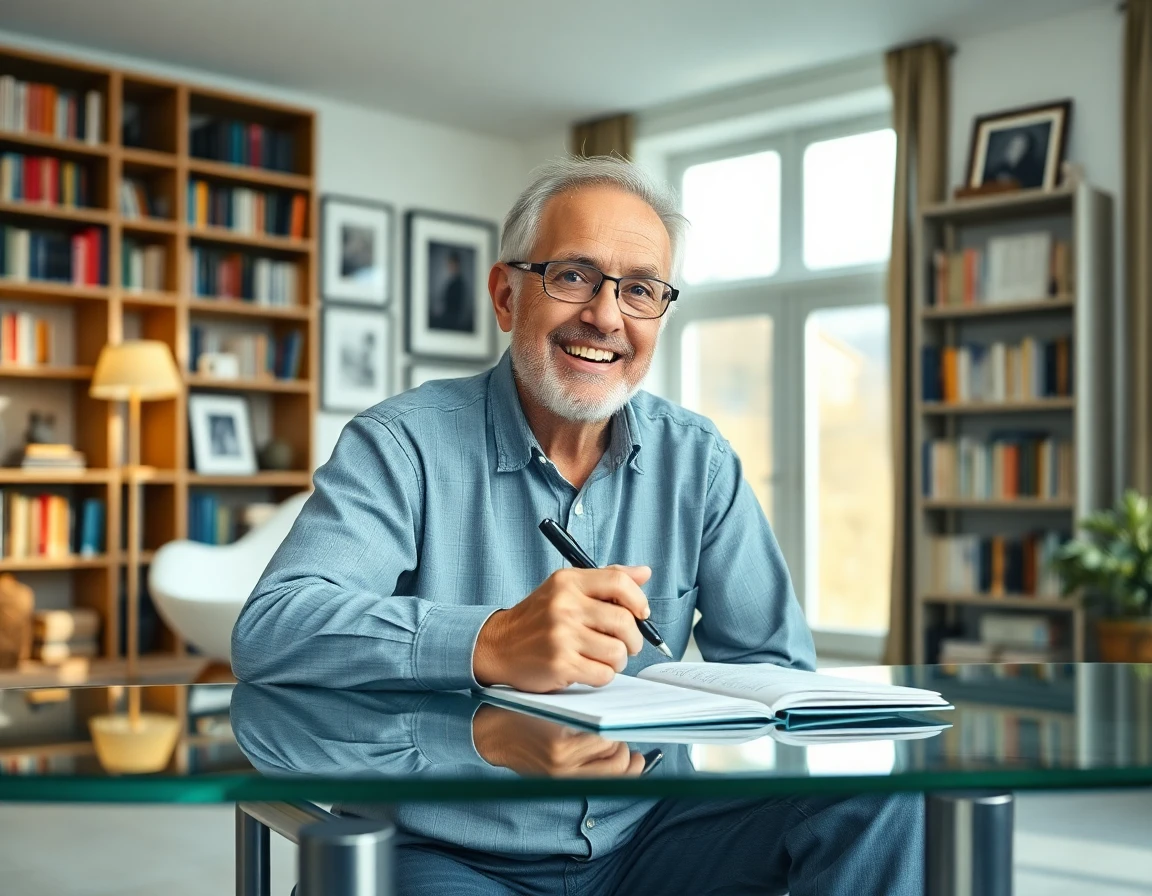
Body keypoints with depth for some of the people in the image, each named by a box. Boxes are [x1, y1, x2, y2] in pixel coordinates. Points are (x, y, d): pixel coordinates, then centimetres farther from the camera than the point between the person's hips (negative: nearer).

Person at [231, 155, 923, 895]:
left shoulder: (698, 460, 5)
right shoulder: (404, 444, -8)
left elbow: (776, 666, 2)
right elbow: (269, 630, -21)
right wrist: (492, 645, -38)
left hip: (647, 836, 4)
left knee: (876, 797, -17)